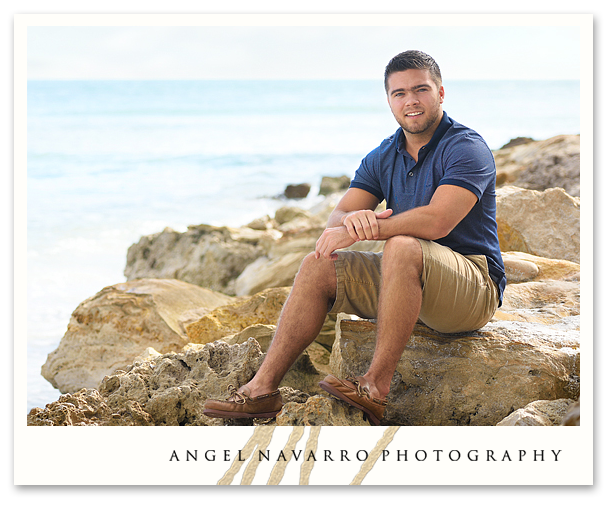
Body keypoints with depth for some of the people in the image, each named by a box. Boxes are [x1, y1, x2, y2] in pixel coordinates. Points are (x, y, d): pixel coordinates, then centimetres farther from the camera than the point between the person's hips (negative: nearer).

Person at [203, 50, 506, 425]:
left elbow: (437, 221, -29)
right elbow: (337, 218, -1)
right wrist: (352, 219, -27)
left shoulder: (467, 148, -13)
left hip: (475, 288, -7)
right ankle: (264, 388, -10)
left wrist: (359, 231, -25)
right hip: (410, 281, 7)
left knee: (402, 247, -36)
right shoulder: (383, 157, 10)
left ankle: (377, 386, -36)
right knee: (319, 267, -5)